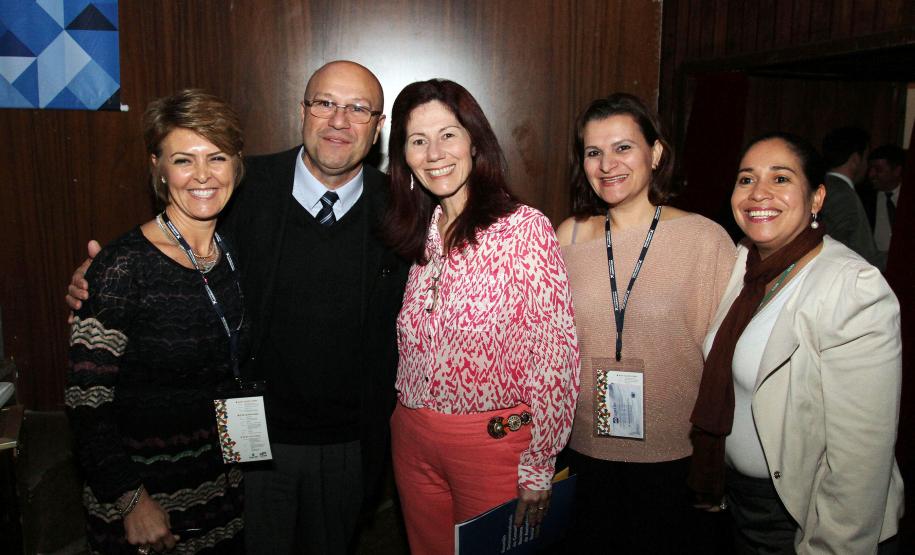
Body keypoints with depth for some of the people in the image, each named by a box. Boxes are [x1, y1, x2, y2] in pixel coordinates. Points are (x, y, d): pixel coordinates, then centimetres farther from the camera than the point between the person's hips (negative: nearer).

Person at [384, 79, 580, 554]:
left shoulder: (524, 228, -14)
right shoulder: (417, 233, 4)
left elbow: (554, 354, -14)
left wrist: (537, 467, -13)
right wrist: (405, 419, 7)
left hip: (494, 442, -5)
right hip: (412, 439, 6)